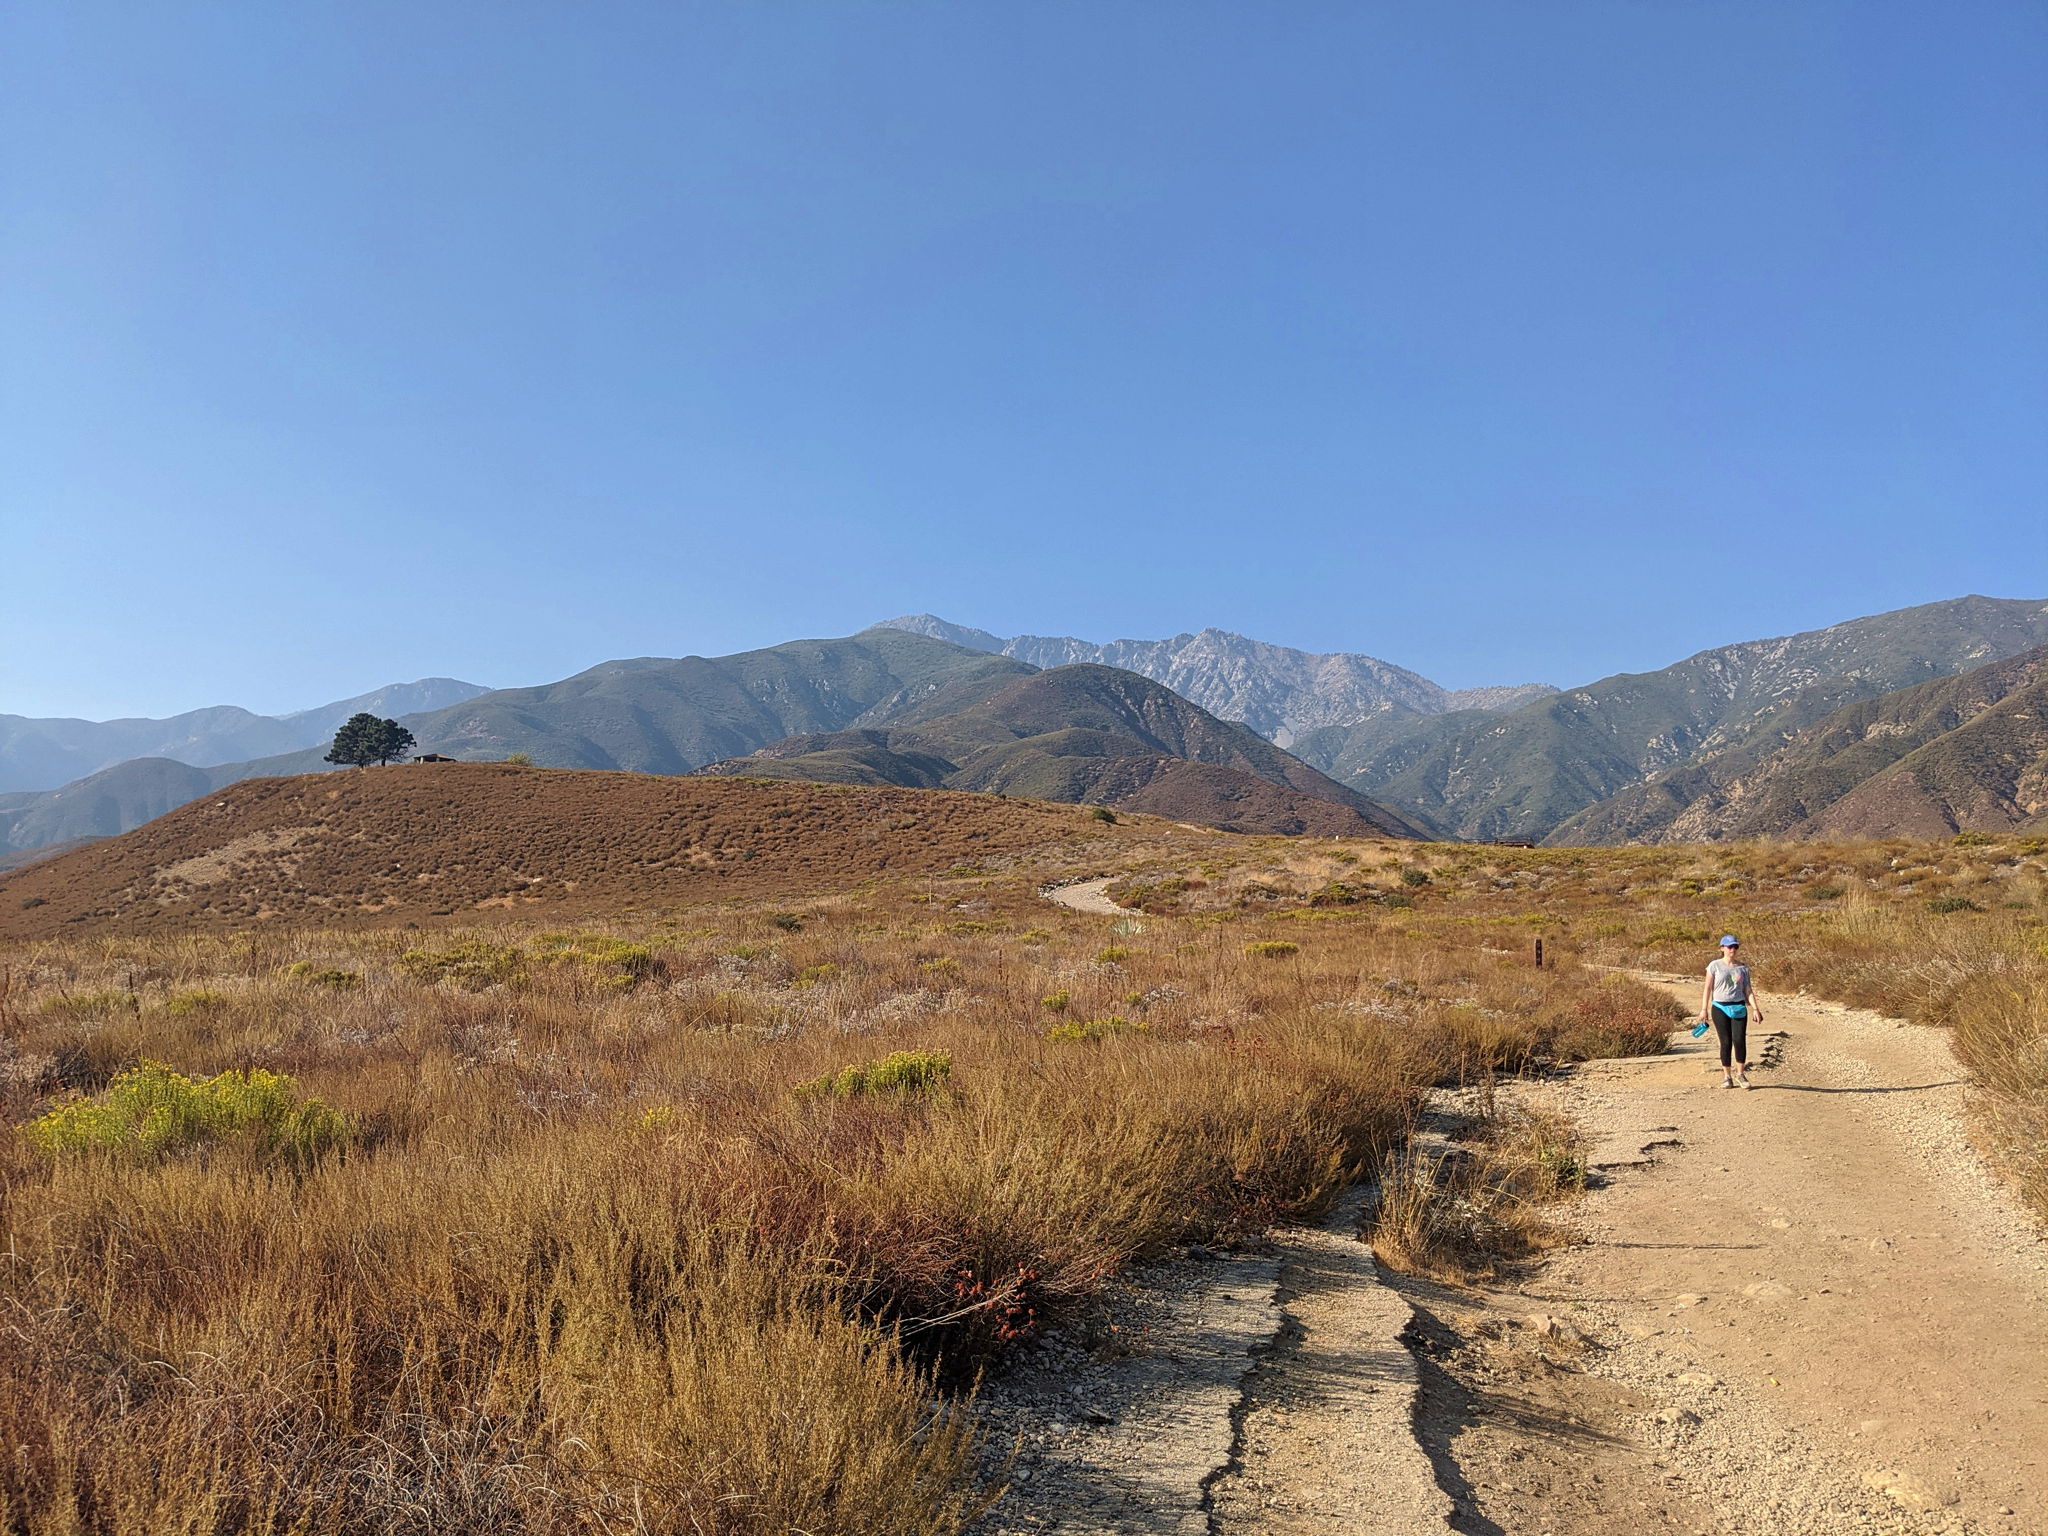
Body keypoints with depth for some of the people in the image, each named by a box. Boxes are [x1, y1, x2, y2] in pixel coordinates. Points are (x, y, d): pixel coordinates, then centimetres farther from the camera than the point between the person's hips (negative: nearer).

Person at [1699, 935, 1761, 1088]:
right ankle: (1727, 1076, 8)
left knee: (1740, 1041, -8)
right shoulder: (1715, 966, 1)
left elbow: (1748, 990, 10)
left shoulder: (1743, 968, 9)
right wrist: (1704, 1009, -3)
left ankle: (1740, 1074, 9)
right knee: (1726, 1042, -3)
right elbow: (1708, 988, 1)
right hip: (1720, 1008, -2)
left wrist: (1755, 1009, 1)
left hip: (1739, 1008, 2)